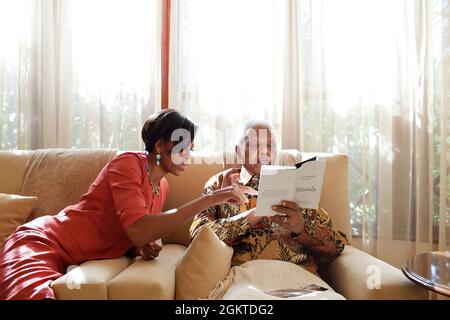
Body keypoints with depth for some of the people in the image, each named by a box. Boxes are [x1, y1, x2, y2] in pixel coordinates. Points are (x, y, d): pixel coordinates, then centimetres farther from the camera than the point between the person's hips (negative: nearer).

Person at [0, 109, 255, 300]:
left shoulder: (162, 187, 6)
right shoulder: (128, 163, -17)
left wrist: (146, 245, -9)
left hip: (76, 264, 8)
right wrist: (210, 199, -29)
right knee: (39, 295, -36)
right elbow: (139, 231, -31)